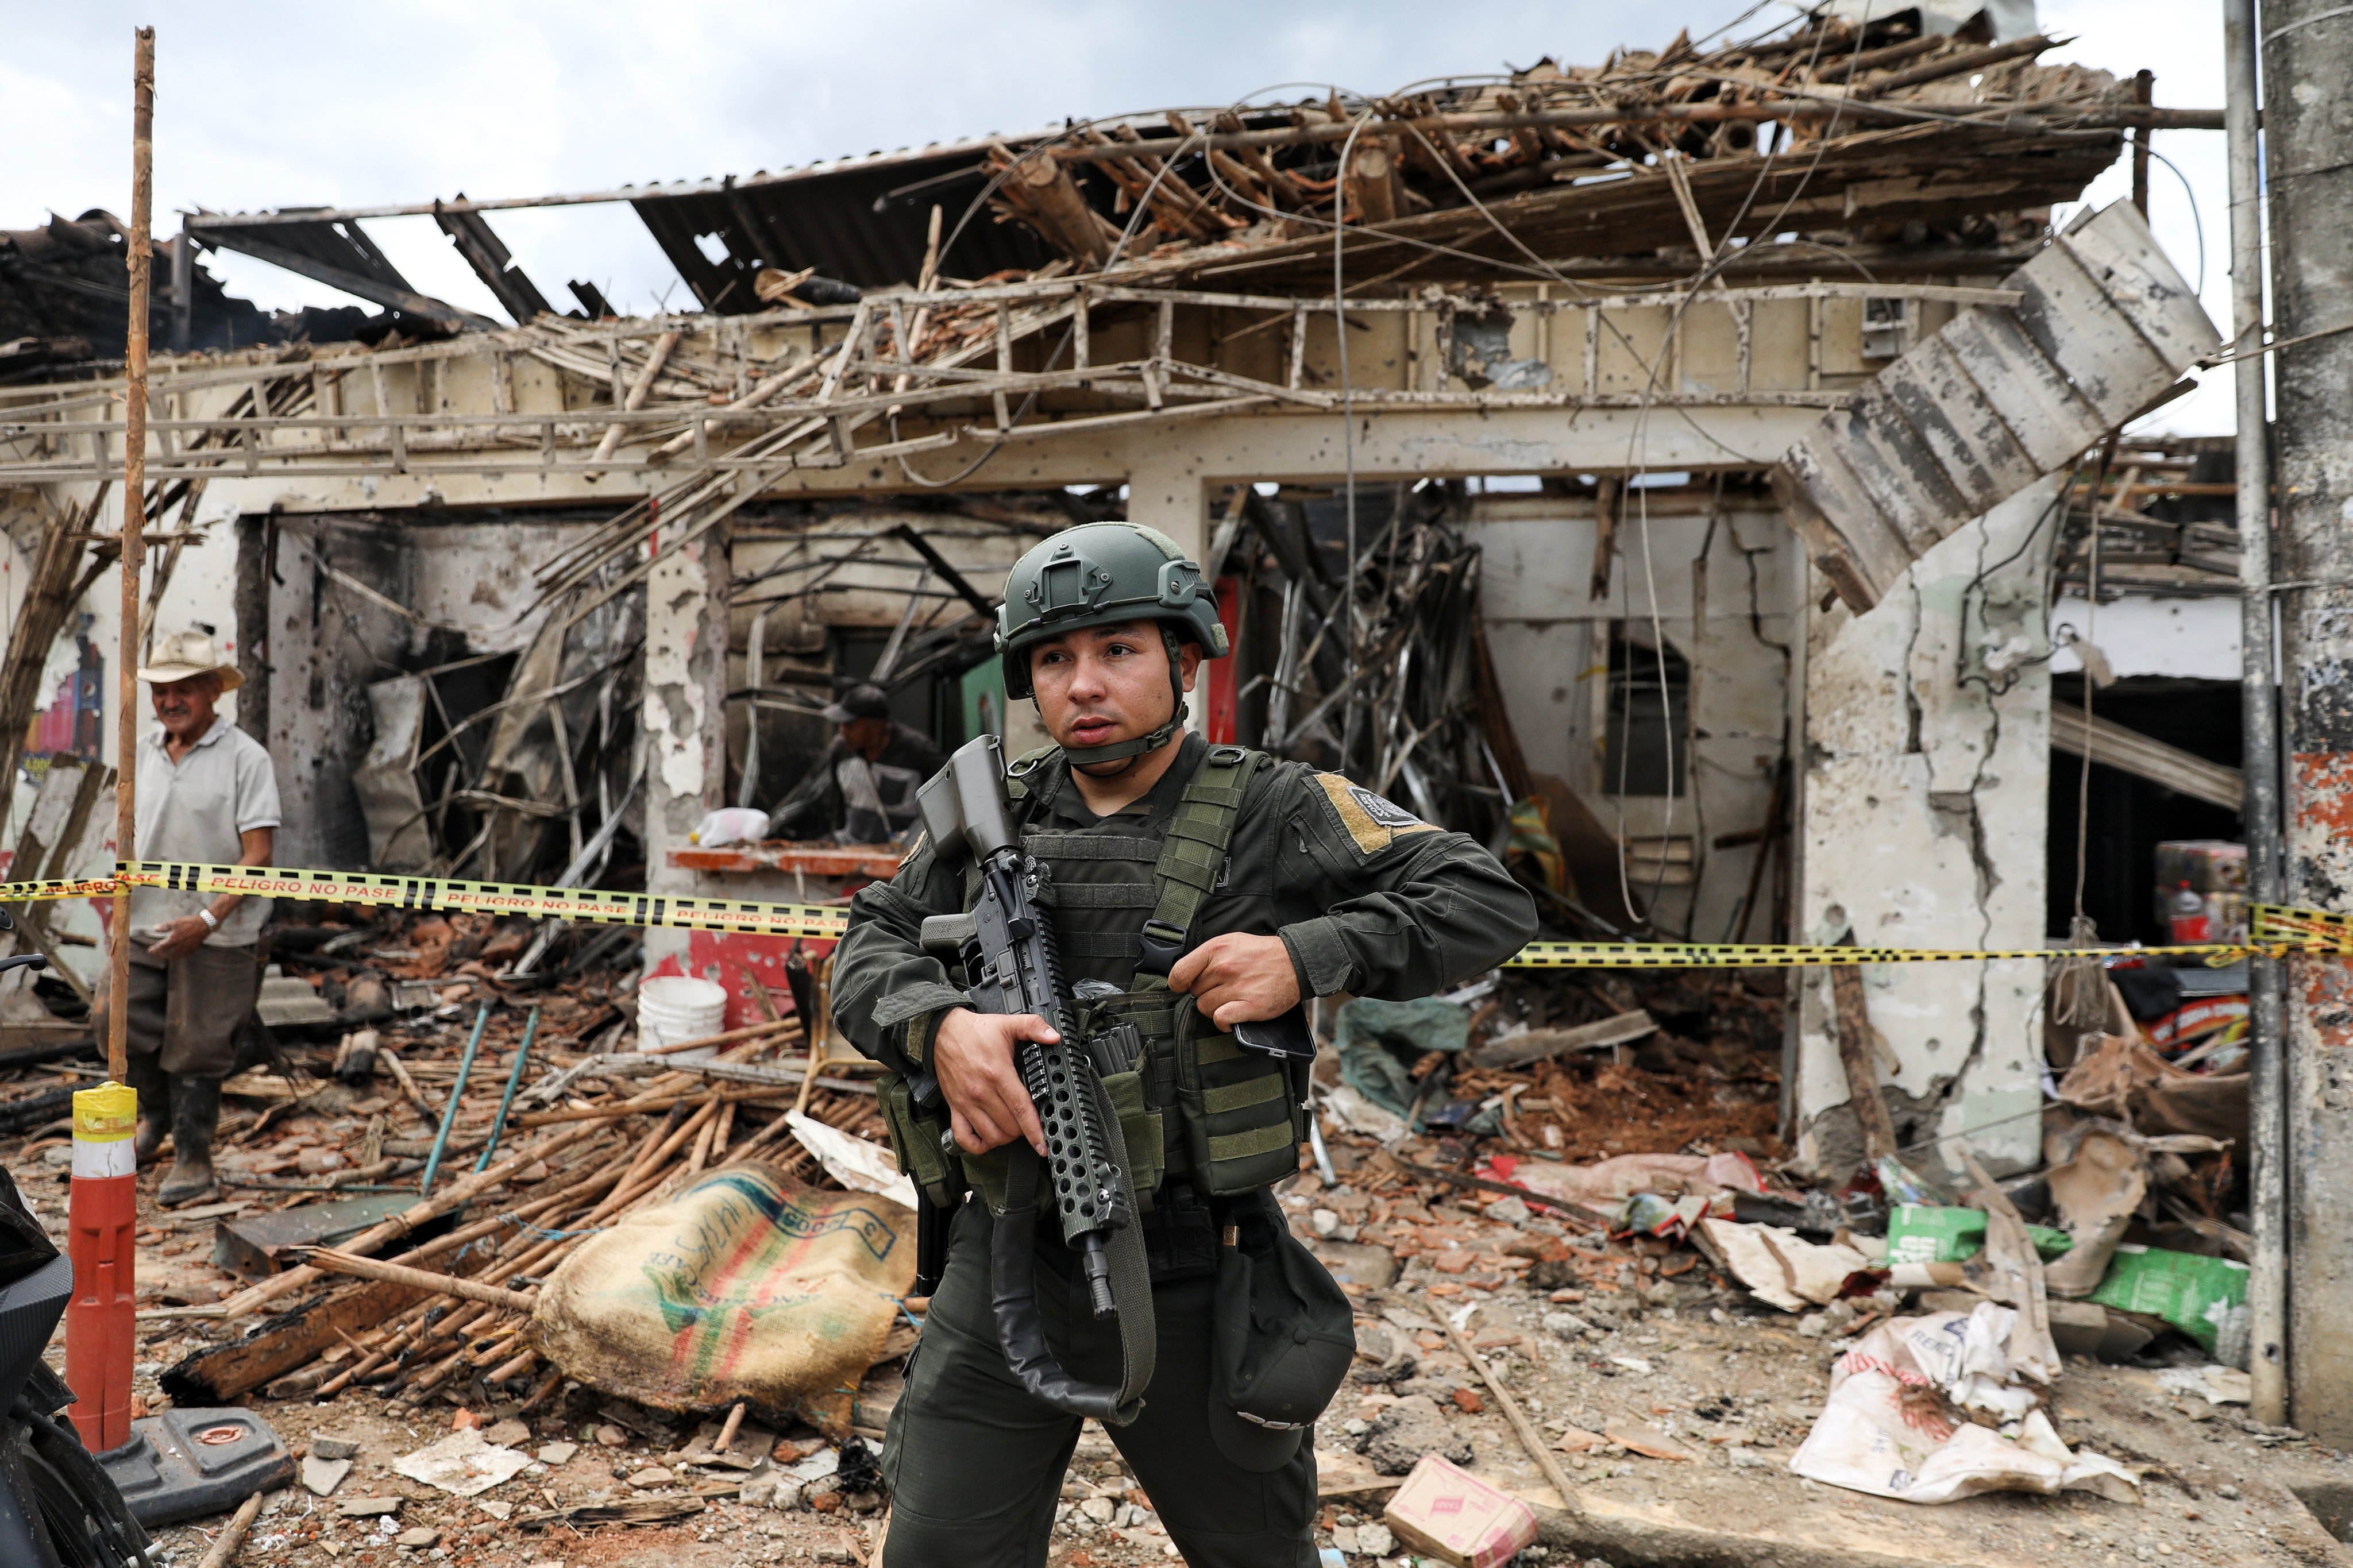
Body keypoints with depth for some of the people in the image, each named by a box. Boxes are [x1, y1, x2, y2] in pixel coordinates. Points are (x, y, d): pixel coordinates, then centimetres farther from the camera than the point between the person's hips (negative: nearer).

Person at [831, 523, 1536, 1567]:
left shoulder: (1275, 813, -7)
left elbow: (1490, 904, -10)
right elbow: (872, 944, 1)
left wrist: (1308, 957, -24)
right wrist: (941, 1028, -21)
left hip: (1191, 1286, -2)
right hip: (1003, 1272, 2)